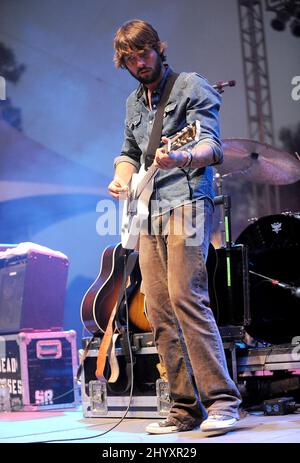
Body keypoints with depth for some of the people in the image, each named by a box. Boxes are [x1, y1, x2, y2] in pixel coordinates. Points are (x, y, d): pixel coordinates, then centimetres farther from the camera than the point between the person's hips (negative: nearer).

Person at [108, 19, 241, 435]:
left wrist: (184, 157, -35)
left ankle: (222, 401, -14)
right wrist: (122, 177, 11)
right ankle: (186, 408, 6)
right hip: (148, 215, 7)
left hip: (186, 204, -7)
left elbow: (211, 144, -12)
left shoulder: (192, 86, 1)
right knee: (159, 313, 1)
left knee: (186, 298, -19)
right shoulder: (134, 103, 22)